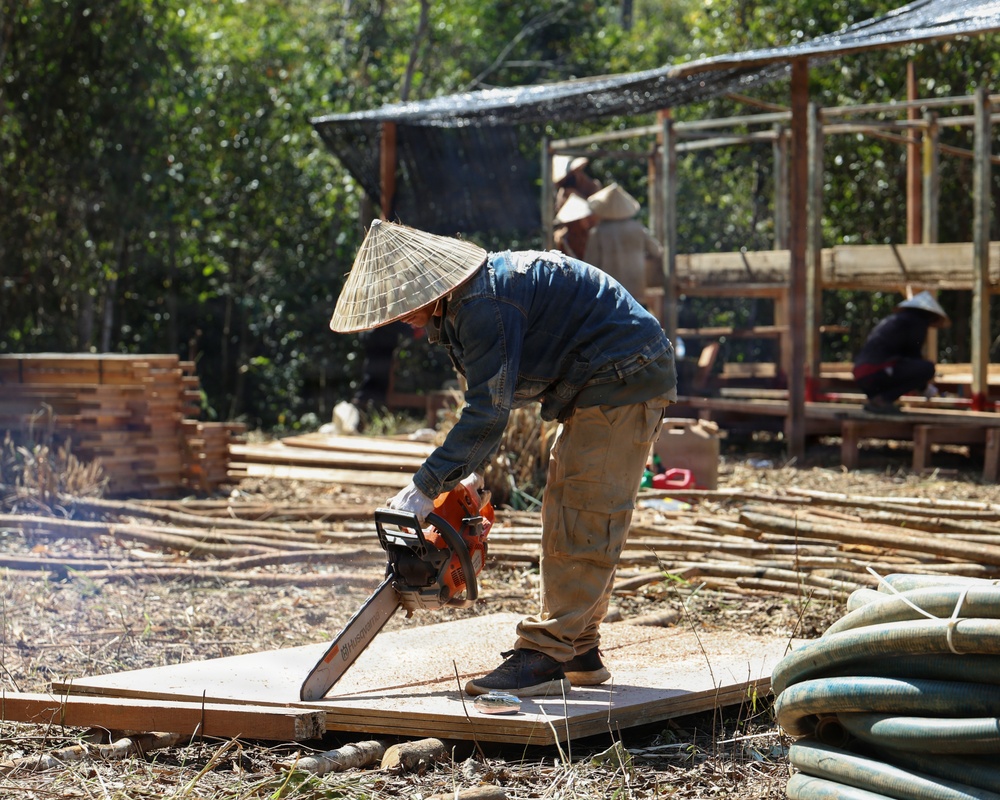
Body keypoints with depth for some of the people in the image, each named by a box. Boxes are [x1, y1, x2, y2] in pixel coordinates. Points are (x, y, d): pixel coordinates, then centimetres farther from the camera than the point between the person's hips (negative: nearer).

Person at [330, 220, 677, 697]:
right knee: (565, 518, 10)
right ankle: (578, 654, 12)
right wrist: (471, 472, 8)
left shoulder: (484, 304, -24)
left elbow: (488, 411, -26)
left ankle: (545, 658, -14)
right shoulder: (464, 302, 10)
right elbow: (490, 399, 18)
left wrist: (426, 488, -22)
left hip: (624, 376, -11)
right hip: (597, 385, 11)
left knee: (584, 520, -13)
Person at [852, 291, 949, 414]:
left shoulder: (894, 320, 30)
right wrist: (924, 387, 16)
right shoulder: (917, 322, 4)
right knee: (928, 368, -11)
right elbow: (915, 356, 2)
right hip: (876, 372, -9)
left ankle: (874, 397, 9)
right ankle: (881, 400, -15)